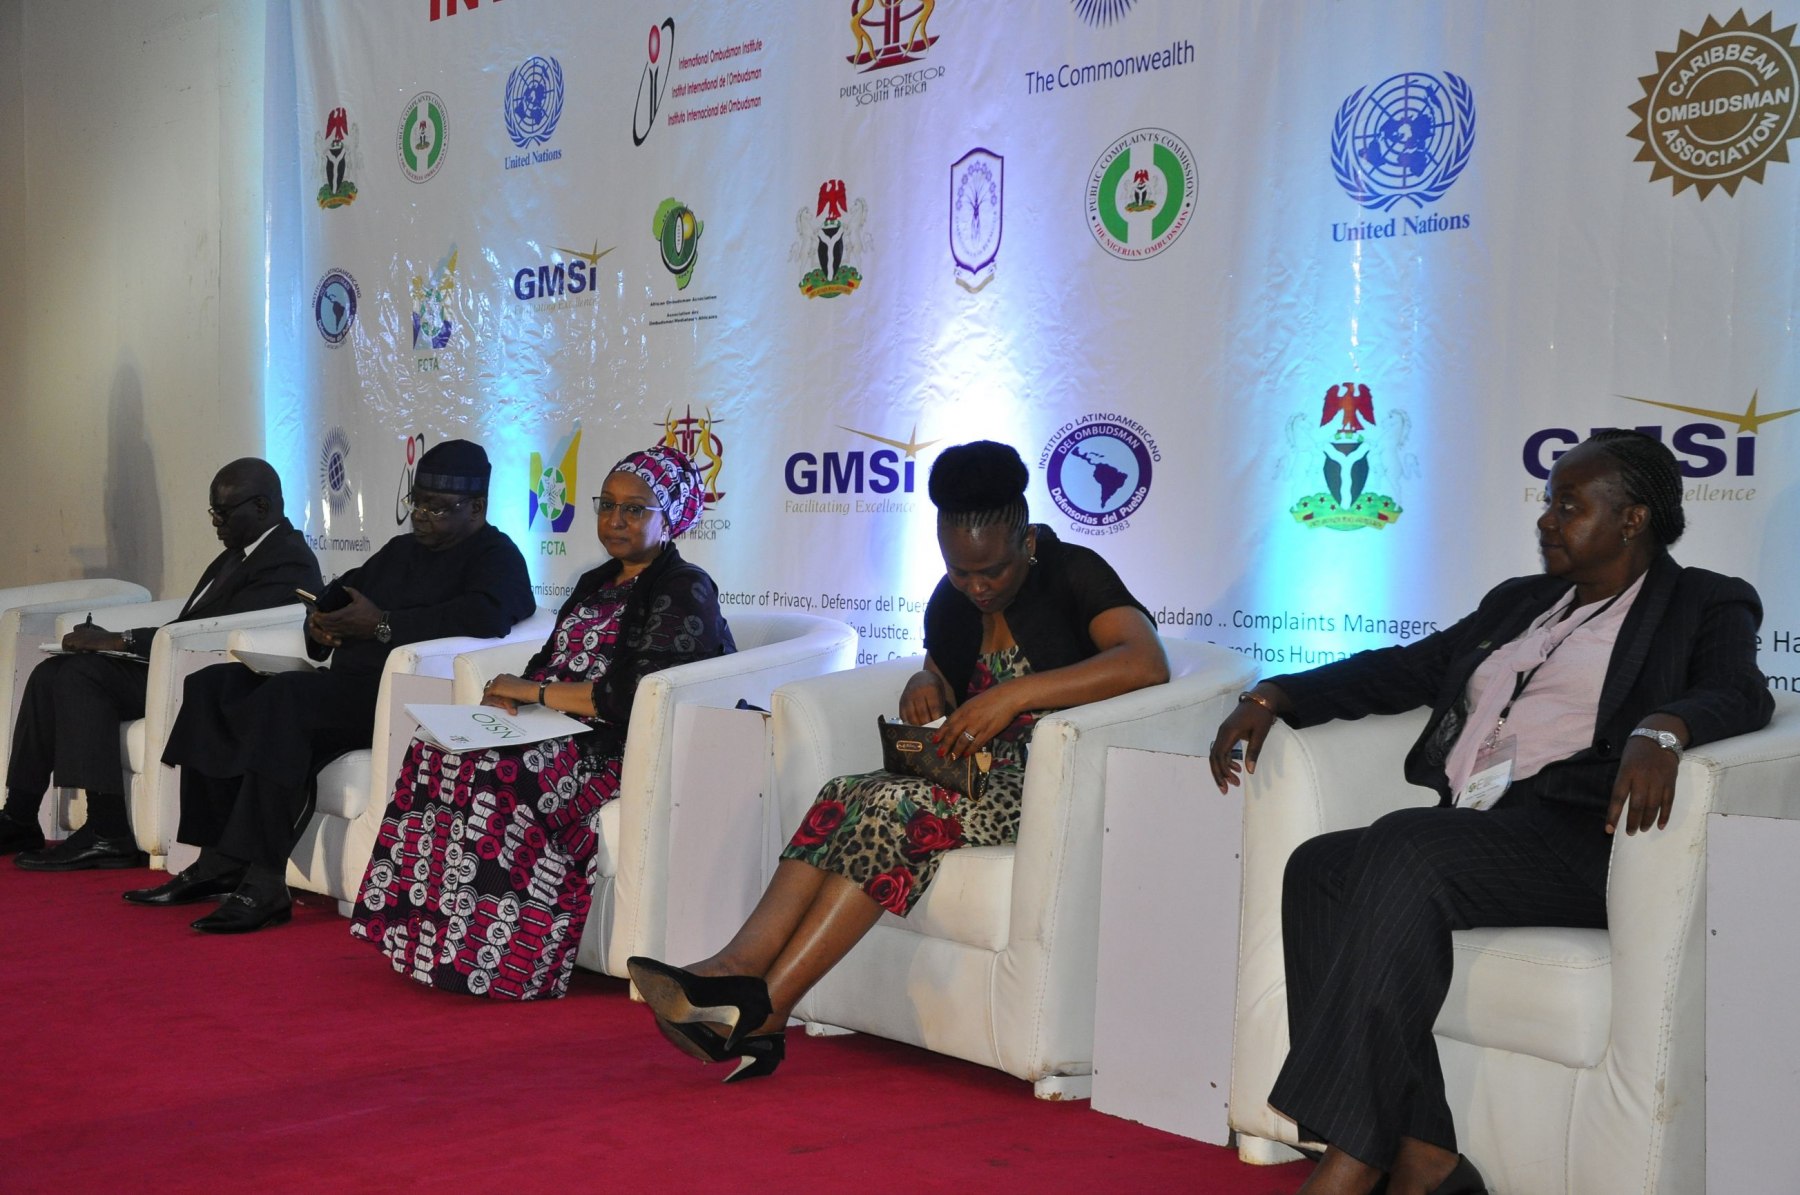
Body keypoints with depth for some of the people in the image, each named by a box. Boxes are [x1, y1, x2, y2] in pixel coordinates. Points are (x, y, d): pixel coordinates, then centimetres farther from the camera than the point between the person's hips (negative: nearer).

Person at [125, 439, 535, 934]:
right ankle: (220, 859, -10)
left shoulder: (496, 556, -1)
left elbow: (486, 614, -23)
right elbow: (340, 592, 34)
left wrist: (382, 624, -20)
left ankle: (263, 883, -32)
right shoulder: (401, 549, 25)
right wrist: (319, 621, 9)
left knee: (282, 699, -32)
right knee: (211, 686, -3)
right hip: (349, 685, 10)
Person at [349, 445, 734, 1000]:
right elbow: (548, 663, 20)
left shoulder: (684, 591, -6)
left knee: (500, 774, -31)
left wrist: (535, 692, -12)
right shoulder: (596, 584, 22)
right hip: (570, 738, 8)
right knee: (437, 752, -14)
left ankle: (478, 953, -25)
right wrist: (508, 695, -5)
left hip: (629, 753, -8)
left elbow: (638, 696, -18)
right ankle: (426, 935, -18)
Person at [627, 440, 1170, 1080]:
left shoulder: (1075, 574, -8)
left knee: (896, 807, -29)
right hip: (973, 772, 7)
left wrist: (1014, 694, -33)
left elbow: (1148, 661, -26)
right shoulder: (953, 600, 11)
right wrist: (925, 684, 1)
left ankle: (761, 1008, -30)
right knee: (846, 795, -21)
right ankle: (735, 968, -34)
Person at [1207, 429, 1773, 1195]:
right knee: (1317, 867, -22)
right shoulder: (1517, 602, 29)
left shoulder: (1705, 606, 11)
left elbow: (1740, 695, -9)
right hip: (1465, 836, 7)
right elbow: (1404, 669, 25)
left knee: (1404, 846, -33)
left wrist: (1661, 729, -33)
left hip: (1579, 839, -6)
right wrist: (1273, 696, 11)